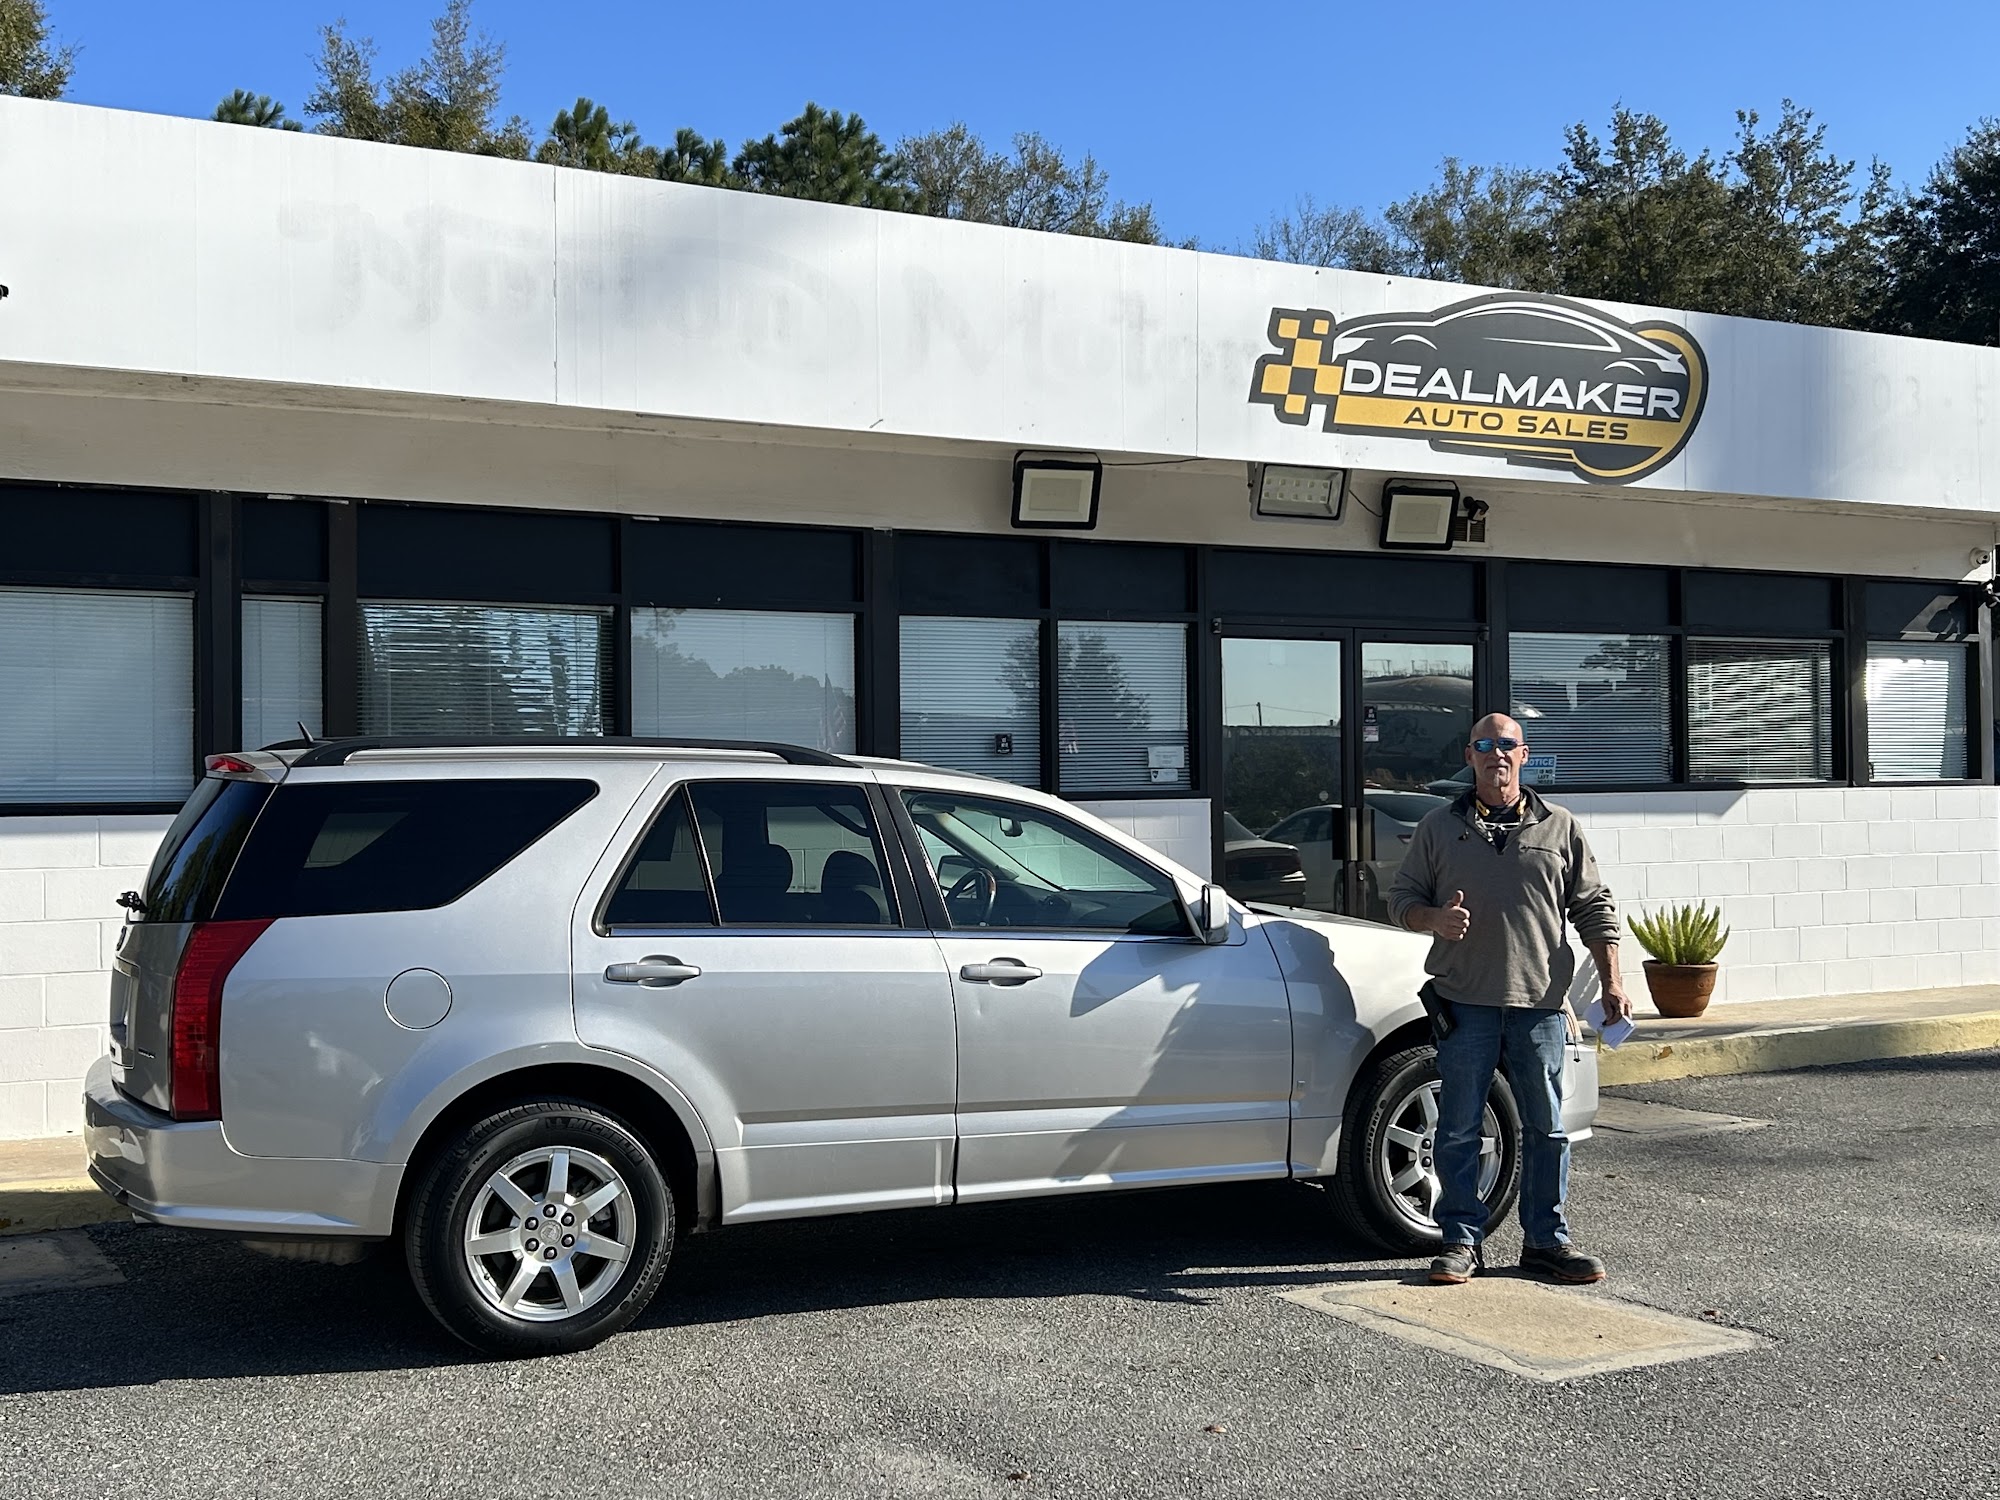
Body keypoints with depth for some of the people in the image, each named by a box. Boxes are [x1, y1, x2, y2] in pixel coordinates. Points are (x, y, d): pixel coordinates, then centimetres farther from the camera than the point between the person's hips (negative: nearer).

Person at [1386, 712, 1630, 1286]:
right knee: (1459, 1128, 2)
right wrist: (1435, 918, -12)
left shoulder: (1559, 828, 10)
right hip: (1465, 1002, -1)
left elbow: (1594, 909, 12)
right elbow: (1402, 899, 10)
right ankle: (1462, 1240, 12)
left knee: (1546, 1128, 6)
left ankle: (1547, 1239, 17)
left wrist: (1611, 982, 3)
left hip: (1540, 1002, 1)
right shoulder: (1439, 828, 9)